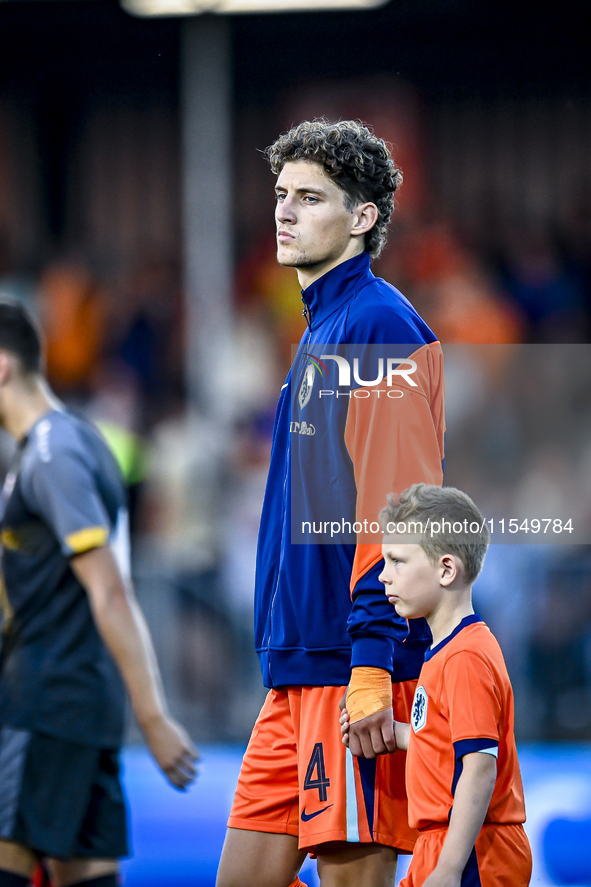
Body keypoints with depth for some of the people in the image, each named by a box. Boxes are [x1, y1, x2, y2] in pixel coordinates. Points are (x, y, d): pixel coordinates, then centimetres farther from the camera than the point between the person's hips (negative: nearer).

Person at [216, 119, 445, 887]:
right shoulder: (322, 332, 19)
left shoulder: (376, 325, -11)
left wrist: (371, 667, -23)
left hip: (352, 673, -10)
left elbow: (398, 509, -18)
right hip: (299, 673, 10)